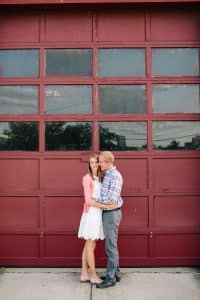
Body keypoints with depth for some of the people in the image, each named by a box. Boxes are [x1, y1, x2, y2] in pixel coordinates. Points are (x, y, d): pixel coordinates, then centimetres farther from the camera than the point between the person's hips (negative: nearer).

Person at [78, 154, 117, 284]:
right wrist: (106, 206, -21)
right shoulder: (87, 178, -9)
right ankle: (93, 275, 9)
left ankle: (84, 274, 18)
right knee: (91, 245, 0)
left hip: (98, 213, 8)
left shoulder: (99, 179, 13)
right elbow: (88, 200, -16)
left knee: (89, 245, 11)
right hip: (91, 213, -8)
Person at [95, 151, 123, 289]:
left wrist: (95, 200, -14)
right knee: (111, 244, 15)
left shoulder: (115, 176, -17)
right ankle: (115, 273, 25)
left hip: (111, 213, -10)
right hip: (108, 213, 10)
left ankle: (110, 278, 4)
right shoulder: (107, 175, 12)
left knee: (111, 246, -4)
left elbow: (111, 199, -22)